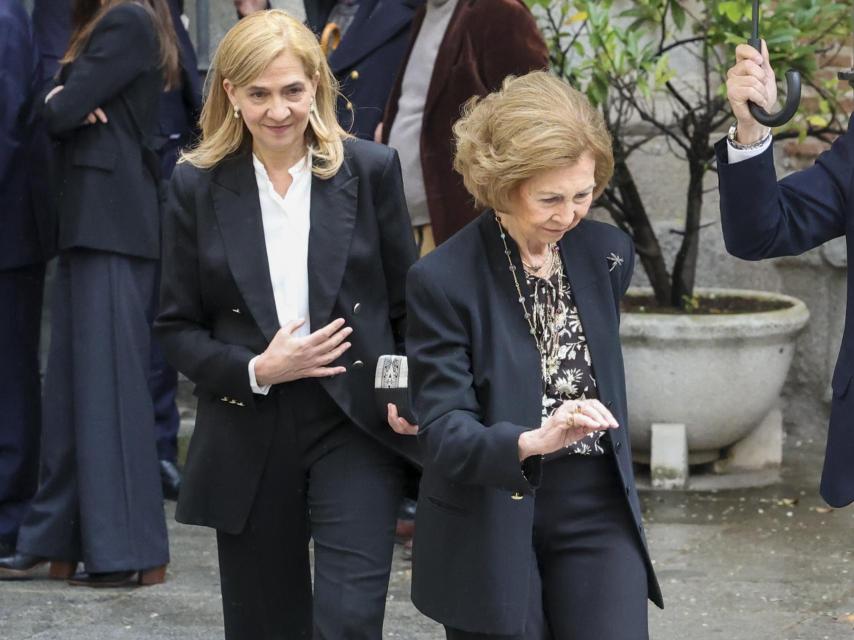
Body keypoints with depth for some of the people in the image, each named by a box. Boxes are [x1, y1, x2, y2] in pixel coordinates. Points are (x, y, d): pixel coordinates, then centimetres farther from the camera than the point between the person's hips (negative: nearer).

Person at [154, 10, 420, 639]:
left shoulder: (371, 169, -1)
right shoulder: (197, 186, 1)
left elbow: (408, 306, 6)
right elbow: (177, 328, 4)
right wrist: (254, 371, -13)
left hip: (354, 429, -2)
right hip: (248, 440, 2)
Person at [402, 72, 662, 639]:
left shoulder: (608, 253, 3)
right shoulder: (443, 281, -13)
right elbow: (444, 435, -18)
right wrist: (532, 441, -34)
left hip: (597, 511, 3)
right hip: (492, 524, -3)